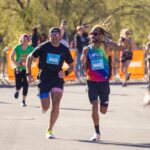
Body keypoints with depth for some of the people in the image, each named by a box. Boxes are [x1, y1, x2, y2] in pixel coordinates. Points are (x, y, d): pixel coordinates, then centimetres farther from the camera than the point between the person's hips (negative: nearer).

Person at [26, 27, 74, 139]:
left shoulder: (64, 50, 1)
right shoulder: (43, 47, -4)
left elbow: (72, 66, 13)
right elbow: (30, 58, 7)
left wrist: (66, 73, -8)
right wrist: (29, 74, 1)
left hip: (57, 78, 1)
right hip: (44, 78, -1)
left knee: (56, 105, -14)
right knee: (45, 107, -3)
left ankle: (50, 130, -3)